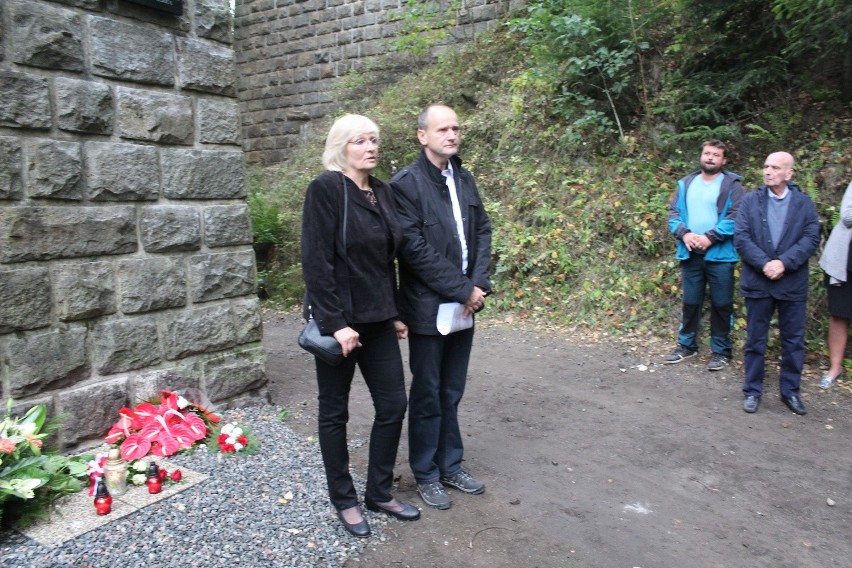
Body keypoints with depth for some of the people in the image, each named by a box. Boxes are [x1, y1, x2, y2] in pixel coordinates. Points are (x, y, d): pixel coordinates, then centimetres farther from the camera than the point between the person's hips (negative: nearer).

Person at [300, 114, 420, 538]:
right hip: (339, 320, -7)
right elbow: (316, 261, -17)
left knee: (393, 405, 9)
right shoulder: (326, 188, -12)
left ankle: (379, 492, 28)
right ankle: (343, 499, 27)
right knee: (335, 412, 9)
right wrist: (335, 323, -20)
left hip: (378, 319, 7)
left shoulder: (382, 192, 9)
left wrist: (395, 313, 13)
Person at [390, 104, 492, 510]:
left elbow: (483, 231, 10)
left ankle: (450, 466, 31)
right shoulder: (406, 184, -10)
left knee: (452, 393, 16)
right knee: (427, 396, 7)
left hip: (464, 306, 6)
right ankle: (426, 475, 23)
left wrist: (479, 285, -4)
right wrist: (464, 290, -15)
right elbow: (415, 249, -16)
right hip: (428, 307, -6)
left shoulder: (464, 179, 11)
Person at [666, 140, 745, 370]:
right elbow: (673, 211, 6)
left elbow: (735, 217, -12)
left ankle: (721, 351, 17)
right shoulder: (686, 183, 12)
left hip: (720, 255, -4)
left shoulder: (732, 184, -2)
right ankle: (686, 345, 27)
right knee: (690, 303, 14)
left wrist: (709, 237, -19)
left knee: (721, 305, 5)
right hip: (690, 254, 4)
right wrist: (684, 233, -11)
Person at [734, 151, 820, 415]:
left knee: (794, 341, 10)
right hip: (758, 282, 0)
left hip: (793, 283, 1)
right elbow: (741, 238, -6)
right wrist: (764, 264, -17)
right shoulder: (750, 201, 2)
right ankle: (752, 390, 21)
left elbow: (811, 239, -6)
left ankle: (790, 390, 25)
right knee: (755, 340, 9)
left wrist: (784, 262, -19)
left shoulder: (804, 203, 3)